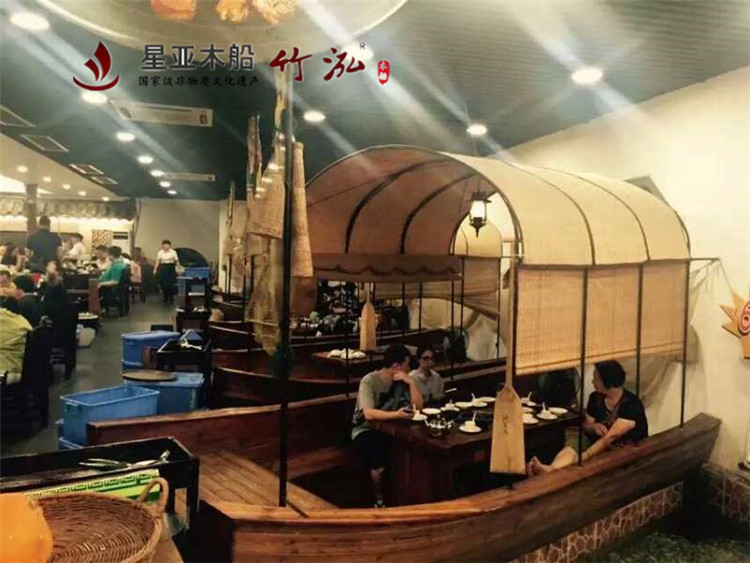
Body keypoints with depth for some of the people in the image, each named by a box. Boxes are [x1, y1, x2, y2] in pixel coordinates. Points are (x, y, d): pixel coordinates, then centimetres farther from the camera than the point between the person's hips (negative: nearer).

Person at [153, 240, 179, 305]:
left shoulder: (173, 252, -2)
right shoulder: (160, 252, 4)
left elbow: (177, 261, -2)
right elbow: (157, 261, 3)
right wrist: (155, 269, -7)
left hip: (171, 268, -2)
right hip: (163, 268, 2)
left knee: (170, 284, -7)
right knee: (164, 284, 0)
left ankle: (171, 298, 11)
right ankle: (165, 299, 16)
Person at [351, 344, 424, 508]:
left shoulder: (401, 381, -1)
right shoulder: (369, 381, -19)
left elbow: (418, 406, -7)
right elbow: (369, 414, -31)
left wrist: (411, 382, -17)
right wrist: (396, 415, -41)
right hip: (365, 429, -5)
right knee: (380, 463, -32)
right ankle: (379, 500, -4)